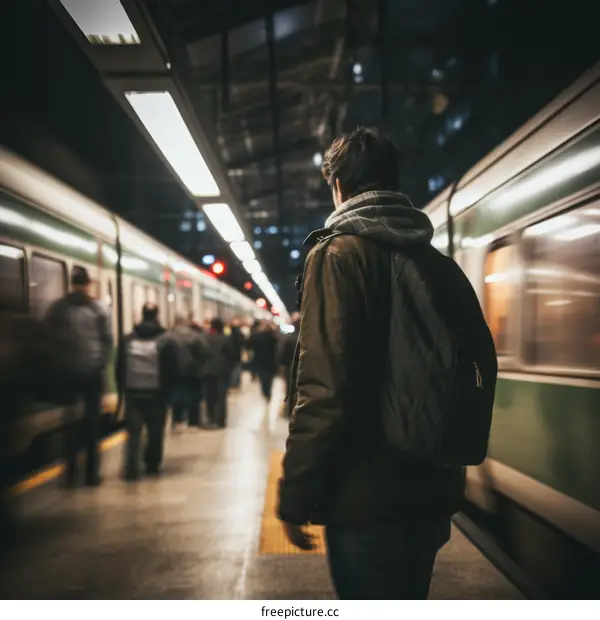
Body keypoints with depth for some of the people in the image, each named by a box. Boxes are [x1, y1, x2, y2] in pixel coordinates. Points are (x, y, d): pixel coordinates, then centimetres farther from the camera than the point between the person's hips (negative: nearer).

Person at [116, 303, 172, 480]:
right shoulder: (164, 340, -4)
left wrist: (122, 389, 14)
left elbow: (119, 367, 7)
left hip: (132, 392, 2)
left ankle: (131, 468, -9)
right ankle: (152, 465, 20)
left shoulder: (128, 339, 6)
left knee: (134, 432, 3)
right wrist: (167, 391, 5)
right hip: (156, 393, -2)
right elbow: (168, 369, -5)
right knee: (155, 431, 12)